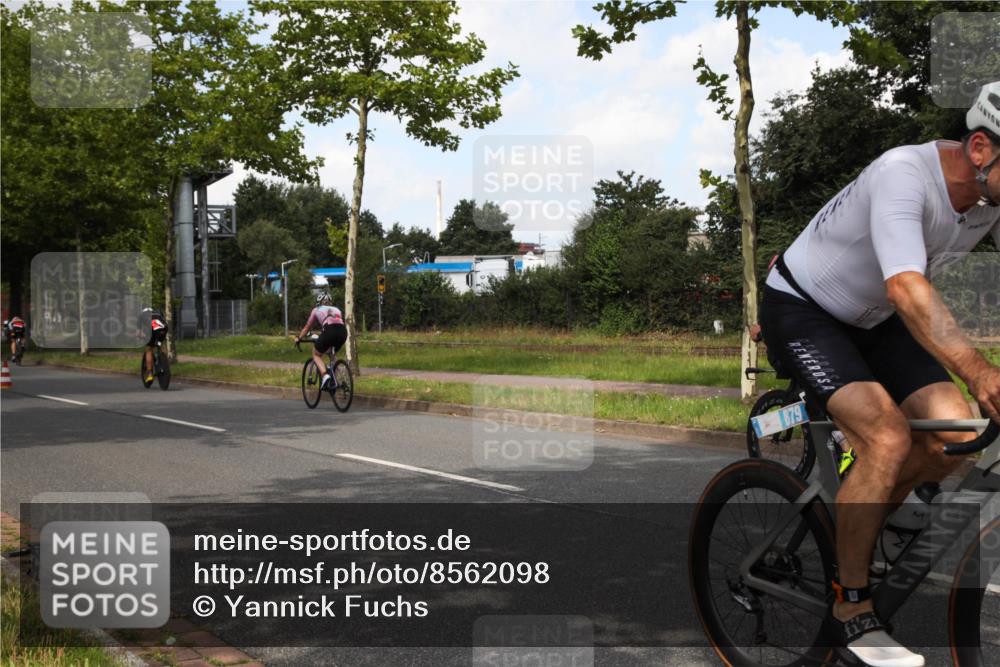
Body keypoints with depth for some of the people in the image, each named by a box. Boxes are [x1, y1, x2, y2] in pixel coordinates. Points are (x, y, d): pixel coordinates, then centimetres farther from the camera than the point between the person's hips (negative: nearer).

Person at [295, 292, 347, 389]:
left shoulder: (317, 310, 27)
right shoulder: (336, 309, 35)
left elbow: (307, 327, 35)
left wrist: (299, 338, 49)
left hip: (329, 330, -4)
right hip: (343, 332, 4)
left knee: (316, 354, 17)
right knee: (333, 355, 31)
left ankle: (325, 375, -8)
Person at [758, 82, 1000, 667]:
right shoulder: (903, 173, -32)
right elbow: (906, 287, -46)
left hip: (872, 321, 7)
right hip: (802, 311, -7)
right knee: (888, 437, -25)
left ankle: (860, 522, 16)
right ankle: (853, 607, -8)